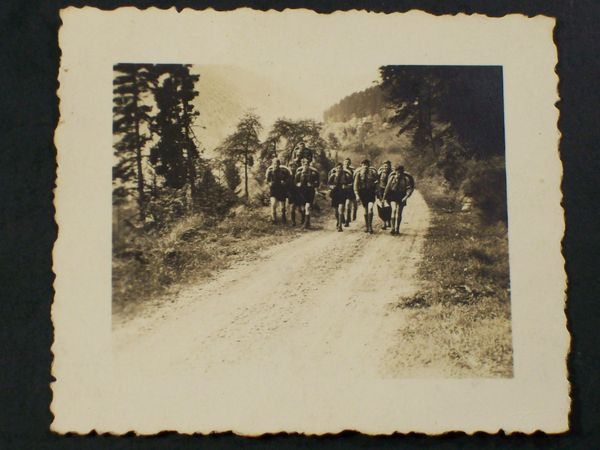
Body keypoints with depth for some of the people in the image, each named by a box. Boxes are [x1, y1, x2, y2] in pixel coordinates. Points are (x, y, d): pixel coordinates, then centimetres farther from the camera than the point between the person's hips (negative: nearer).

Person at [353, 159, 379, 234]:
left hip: (371, 193, -1)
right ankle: (366, 226, 23)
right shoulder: (359, 173, -5)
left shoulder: (373, 172, -3)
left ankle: (370, 226, -8)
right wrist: (357, 195, -13)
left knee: (370, 209, -17)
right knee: (366, 210, 8)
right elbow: (356, 184, -5)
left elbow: (377, 181, 10)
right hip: (363, 193, 1)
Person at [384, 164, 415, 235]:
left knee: (399, 212, 1)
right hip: (393, 195, 0)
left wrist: (406, 196, -19)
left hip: (401, 197, 0)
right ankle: (393, 228, -16)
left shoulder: (406, 179, -4)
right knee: (394, 210, -17)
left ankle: (397, 229, 12)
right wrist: (385, 195, 12)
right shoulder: (392, 177, 0)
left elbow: (410, 188, -6)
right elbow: (388, 187, 8)